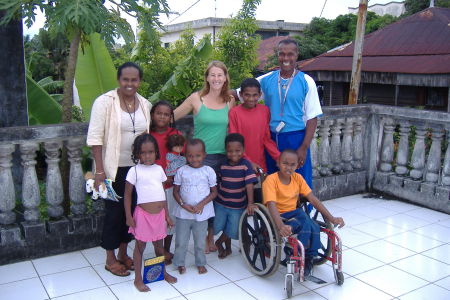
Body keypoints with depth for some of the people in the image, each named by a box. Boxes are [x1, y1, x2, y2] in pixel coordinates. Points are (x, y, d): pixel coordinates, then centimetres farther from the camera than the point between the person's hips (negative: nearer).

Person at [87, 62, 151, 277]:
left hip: (137, 168, 5)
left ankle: (123, 254, 31)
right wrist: (99, 171, -16)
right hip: (114, 169, -5)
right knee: (114, 211, 4)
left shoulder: (145, 105, 5)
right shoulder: (105, 102, -10)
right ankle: (110, 259, 21)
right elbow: (95, 138, -12)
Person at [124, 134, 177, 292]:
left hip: (160, 214, 4)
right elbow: (127, 194, -4)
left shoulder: (159, 169, 5)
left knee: (159, 245, 18)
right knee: (140, 246, 7)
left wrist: (167, 215, 13)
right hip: (143, 214, -4)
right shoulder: (135, 170, -9)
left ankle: (162, 271, 36)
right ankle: (138, 278, 20)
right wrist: (128, 216, -7)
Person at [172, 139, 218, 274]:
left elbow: (214, 192, -1)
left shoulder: (209, 171, -4)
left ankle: (200, 263, 32)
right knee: (181, 241, 8)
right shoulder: (181, 171, -3)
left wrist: (202, 204, -14)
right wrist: (183, 204, -15)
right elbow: (176, 191, 1)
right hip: (183, 213, 1)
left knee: (200, 242, 13)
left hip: (202, 213, 0)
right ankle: (180, 263, 28)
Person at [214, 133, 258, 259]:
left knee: (232, 230, 5)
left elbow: (249, 184, -19)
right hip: (220, 203, 3)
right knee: (218, 226, 8)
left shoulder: (245, 164, -16)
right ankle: (228, 248, 35)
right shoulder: (223, 165, -3)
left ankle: (219, 242, 36)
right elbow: (219, 183, 8)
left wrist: (250, 203, -24)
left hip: (237, 206, -3)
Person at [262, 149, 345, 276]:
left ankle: (308, 259, -5)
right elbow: (272, 205, -28)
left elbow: (313, 199, -1)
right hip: (279, 216, -5)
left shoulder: (298, 178, 1)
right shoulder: (271, 180, -16)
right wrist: (281, 226, -45)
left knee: (315, 228, -23)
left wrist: (331, 218, -9)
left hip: (295, 212, 6)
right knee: (305, 227, -30)